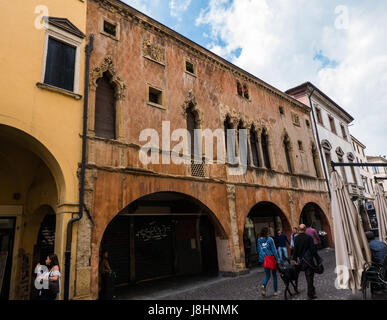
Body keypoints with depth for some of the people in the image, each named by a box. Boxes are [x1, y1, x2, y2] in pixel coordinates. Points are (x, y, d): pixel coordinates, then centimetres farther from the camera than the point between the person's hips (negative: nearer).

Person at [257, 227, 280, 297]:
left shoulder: (259, 240, 1)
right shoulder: (270, 239, -11)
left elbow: (259, 251, 5)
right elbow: (274, 250, -9)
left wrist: (261, 260, 12)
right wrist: (277, 259, -2)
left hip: (265, 259, 3)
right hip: (271, 258, -3)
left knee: (267, 275, 14)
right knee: (274, 275, 13)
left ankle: (263, 285, -12)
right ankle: (276, 291, 21)